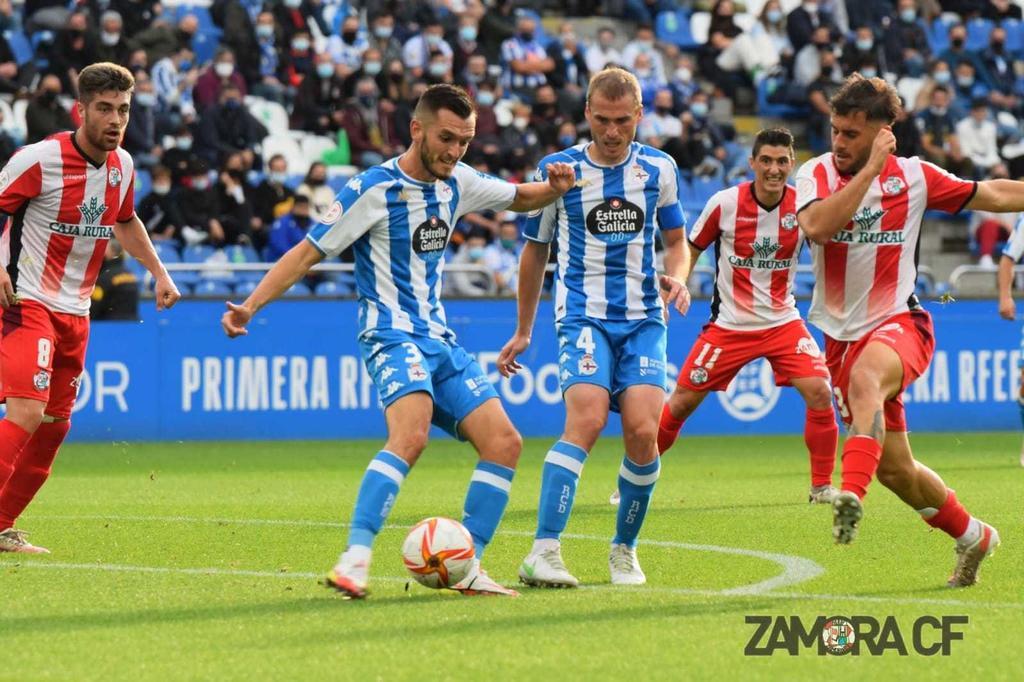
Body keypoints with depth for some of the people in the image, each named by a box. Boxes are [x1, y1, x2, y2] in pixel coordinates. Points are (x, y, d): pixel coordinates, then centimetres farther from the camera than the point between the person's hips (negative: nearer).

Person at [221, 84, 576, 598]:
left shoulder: (457, 183, 10)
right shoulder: (373, 190, -9)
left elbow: (518, 198, 28)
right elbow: (308, 251, -7)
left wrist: (555, 189, 5)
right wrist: (250, 305, -15)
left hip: (439, 339, 8)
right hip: (392, 336, -8)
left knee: (504, 442, -2)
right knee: (411, 436, -32)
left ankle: (465, 569, 3)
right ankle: (354, 560, -36)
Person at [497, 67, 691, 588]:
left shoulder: (659, 169, 6)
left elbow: (675, 240, 19)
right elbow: (535, 250, 12)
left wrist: (677, 277, -5)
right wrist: (523, 332, 17)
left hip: (644, 318, 2)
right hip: (584, 315, -2)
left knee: (643, 431, -13)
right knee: (586, 419, -24)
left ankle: (624, 550, 9)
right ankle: (543, 553, -28)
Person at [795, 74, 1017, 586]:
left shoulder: (913, 176, 0)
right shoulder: (816, 174, -2)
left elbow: (988, 195, 13)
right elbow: (817, 226, -24)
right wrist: (871, 169, -24)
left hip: (899, 323, -3)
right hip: (844, 333, 3)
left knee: (864, 378, -39)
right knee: (894, 468, 6)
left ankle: (853, 495, -56)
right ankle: (971, 536, 29)